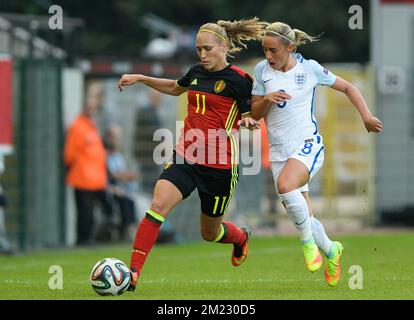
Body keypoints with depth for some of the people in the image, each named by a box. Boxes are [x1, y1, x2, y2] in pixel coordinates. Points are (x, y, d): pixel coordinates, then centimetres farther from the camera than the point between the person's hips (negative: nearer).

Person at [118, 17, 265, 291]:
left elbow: (249, 116, -5)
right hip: (185, 157, 4)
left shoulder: (239, 80, -9)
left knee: (210, 233, 13)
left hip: (219, 166, -4)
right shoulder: (197, 72, 9)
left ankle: (241, 237, 50)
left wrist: (248, 121, -28)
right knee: (158, 205, -21)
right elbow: (175, 88, 31)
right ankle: (133, 274, -24)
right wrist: (141, 79, 24)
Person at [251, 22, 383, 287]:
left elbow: (347, 87, 7)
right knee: (303, 218, 4)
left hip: (307, 145, -4)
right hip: (279, 151, 4)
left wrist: (366, 116, -2)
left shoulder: (309, 68, -5)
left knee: (285, 185, -34)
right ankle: (330, 250, 34)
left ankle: (308, 241, -13)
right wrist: (266, 99, -14)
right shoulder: (262, 70, 3)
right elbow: (255, 113, 7)